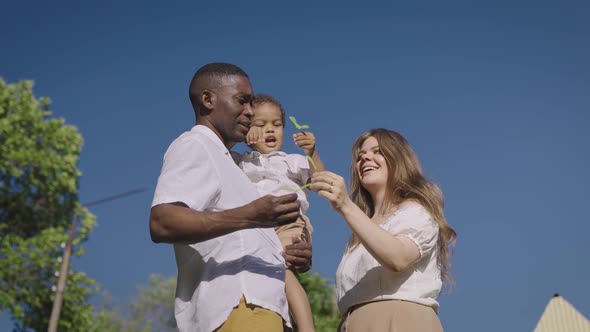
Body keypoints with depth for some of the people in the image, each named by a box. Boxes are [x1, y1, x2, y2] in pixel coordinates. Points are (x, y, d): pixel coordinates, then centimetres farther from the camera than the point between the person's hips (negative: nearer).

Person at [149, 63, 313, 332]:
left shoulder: (220, 159, 31)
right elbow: (161, 223, -16)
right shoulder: (194, 145, 3)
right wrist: (248, 216, -26)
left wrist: (285, 257, 12)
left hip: (249, 308, 10)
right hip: (237, 308, -10)